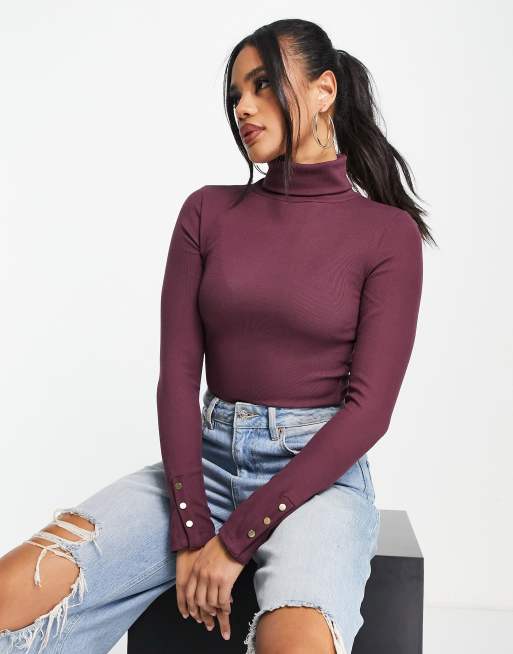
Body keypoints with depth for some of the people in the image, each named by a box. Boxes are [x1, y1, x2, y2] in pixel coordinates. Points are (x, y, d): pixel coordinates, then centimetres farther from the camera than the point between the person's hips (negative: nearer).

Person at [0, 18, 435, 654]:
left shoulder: (388, 233, -2)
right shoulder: (208, 212, 6)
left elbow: (369, 407, -9)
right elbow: (178, 370, 0)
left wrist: (236, 538, -13)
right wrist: (191, 529, -10)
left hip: (321, 473, -2)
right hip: (208, 459, 3)